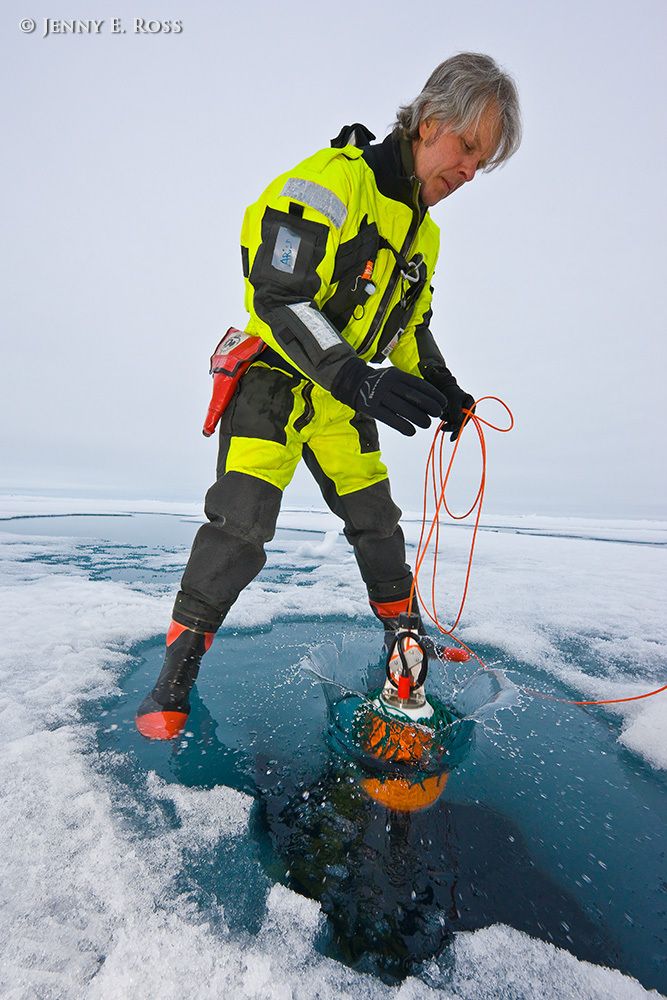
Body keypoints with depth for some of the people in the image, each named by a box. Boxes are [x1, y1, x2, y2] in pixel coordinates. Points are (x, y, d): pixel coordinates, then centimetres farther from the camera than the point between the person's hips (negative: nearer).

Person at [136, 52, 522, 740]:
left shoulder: (424, 233, 14)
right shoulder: (334, 178, -12)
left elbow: (411, 326, 21)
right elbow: (278, 296, -23)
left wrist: (439, 385, 4)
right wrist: (355, 377, -36)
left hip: (345, 399, 7)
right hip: (275, 379, -6)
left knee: (377, 520, 11)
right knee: (241, 522, -18)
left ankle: (403, 633, 34)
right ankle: (176, 672, 1)